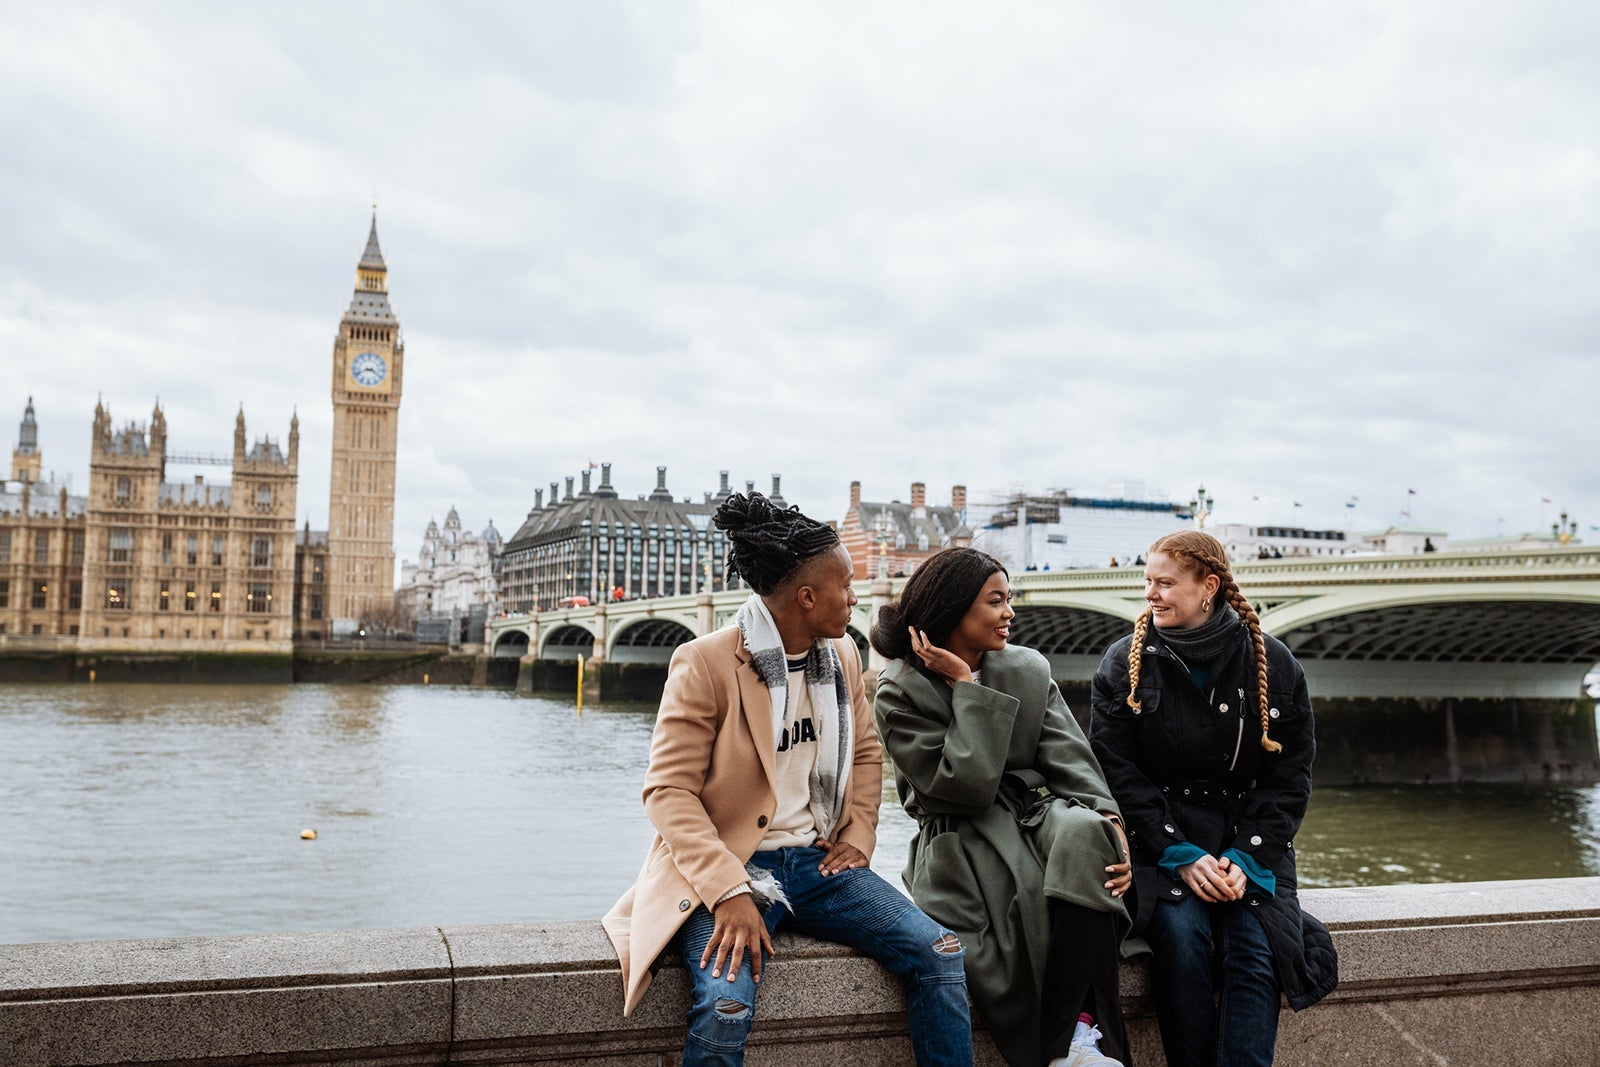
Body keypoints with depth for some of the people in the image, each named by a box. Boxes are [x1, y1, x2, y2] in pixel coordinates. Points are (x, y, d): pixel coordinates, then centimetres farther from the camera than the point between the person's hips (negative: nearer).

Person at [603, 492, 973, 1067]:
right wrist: (729, 893, -24)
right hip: (731, 865, -5)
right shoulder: (705, 663, -12)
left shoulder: (843, 654, 8)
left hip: (818, 862, 6)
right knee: (727, 1004, -32)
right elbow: (668, 791, -14)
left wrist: (858, 838, 5)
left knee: (939, 954, -12)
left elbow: (866, 752, 21)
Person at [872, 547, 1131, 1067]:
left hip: (1035, 811, 3)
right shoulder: (901, 691, -3)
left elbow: (1071, 762, 1)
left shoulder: (1030, 669, 11)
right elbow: (966, 787, -13)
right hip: (961, 839, -3)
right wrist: (967, 687, -12)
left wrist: (1109, 824, -17)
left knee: (1082, 830, -32)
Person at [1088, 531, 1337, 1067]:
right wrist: (1181, 857, -14)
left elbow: (1290, 778, 4)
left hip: (1250, 845, 1)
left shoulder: (1273, 664, 2)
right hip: (1160, 841, -1)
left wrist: (1246, 860, -10)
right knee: (1182, 935, -27)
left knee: (1254, 946, -24)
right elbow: (1119, 774, -4)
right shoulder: (1124, 663, 0)